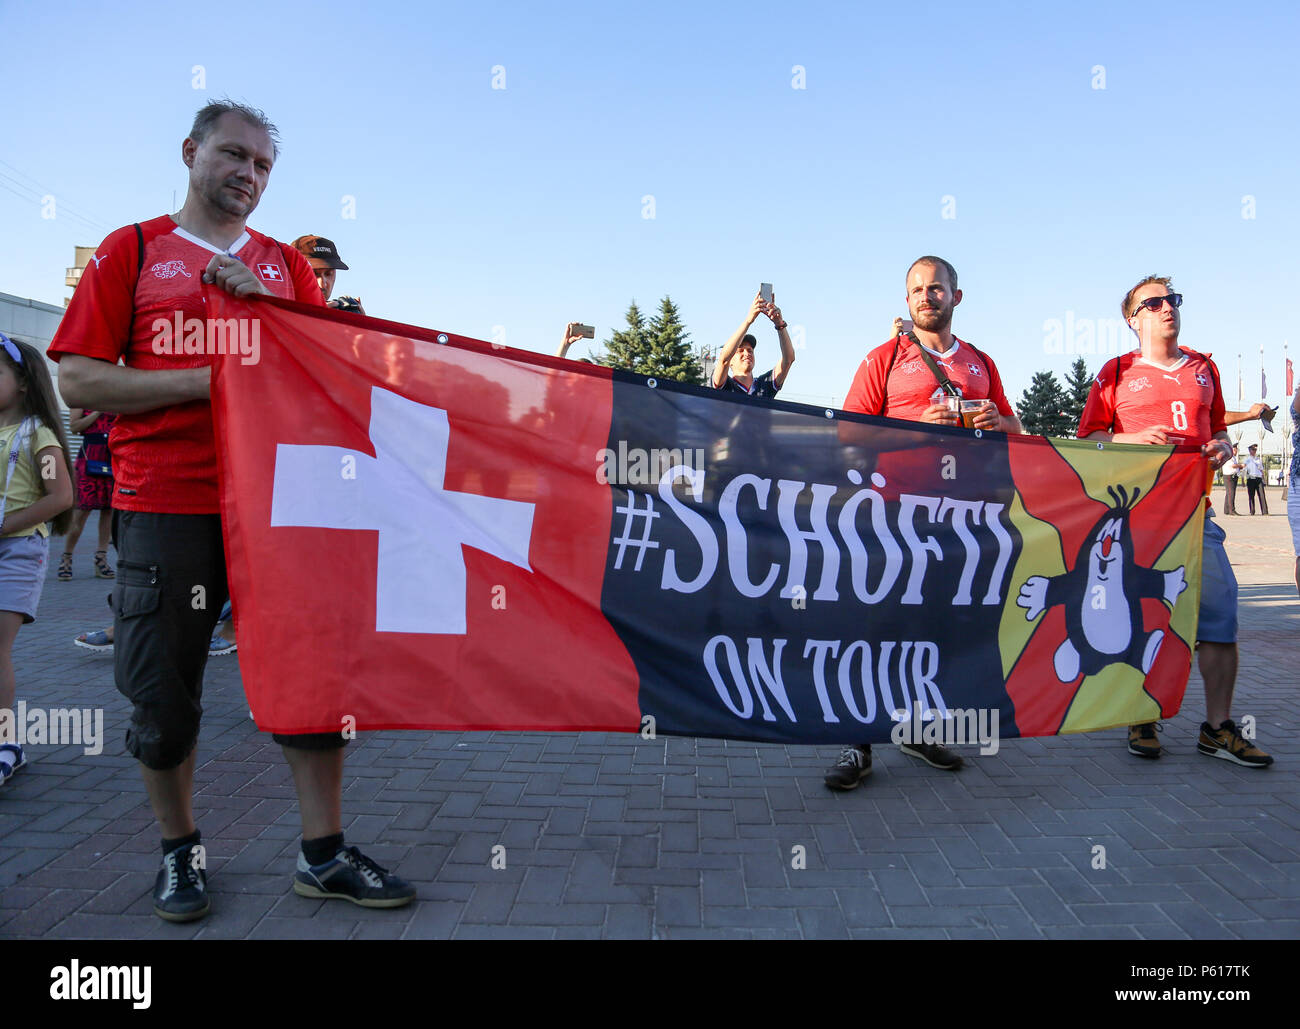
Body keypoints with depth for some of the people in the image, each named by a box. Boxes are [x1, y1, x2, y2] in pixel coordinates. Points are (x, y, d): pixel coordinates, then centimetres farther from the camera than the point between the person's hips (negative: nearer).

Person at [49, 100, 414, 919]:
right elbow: (79, 379, 0)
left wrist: (263, 305, -5)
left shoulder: (287, 264, 16)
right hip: (164, 506, -2)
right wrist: (206, 379, -11)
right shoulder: (133, 250, 8)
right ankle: (181, 851, 26)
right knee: (164, 691, 5)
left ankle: (324, 853, 13)